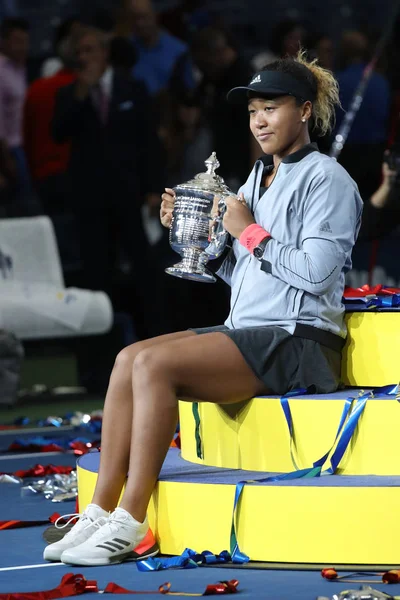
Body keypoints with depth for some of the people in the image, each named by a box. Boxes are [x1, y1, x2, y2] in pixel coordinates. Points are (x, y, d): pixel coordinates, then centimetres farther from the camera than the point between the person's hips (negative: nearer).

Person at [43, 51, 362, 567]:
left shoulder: (325, 179, -5)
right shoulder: (258, 179, 20)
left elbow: (317, 272, -17)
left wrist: (249, 232, -11)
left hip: (298, 343, -8)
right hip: (248, 331, 9)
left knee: (157, 364, -25)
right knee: (130, 358, -11)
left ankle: (130, 522, -24)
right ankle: (102, 510, -14)